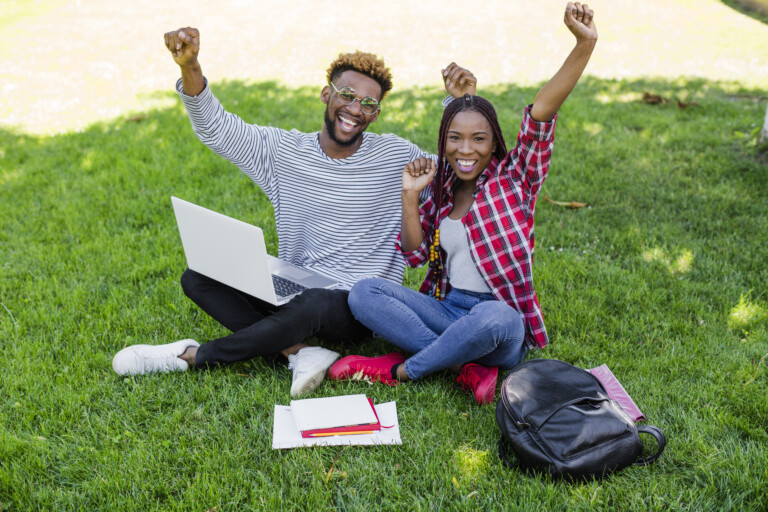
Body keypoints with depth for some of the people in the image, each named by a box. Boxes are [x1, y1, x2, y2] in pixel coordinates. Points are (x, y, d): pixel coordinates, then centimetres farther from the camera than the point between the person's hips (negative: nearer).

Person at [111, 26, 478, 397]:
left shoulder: (394, 157, -3)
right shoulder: (283, 150, 3)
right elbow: (214, 128, -2)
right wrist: (189, 67, -19)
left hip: (360, 307, -4)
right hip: (292, 292, 4)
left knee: (311, 305, -38)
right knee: (197, 278, -10)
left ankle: (193, 356, -14)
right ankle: (301, 353, -23)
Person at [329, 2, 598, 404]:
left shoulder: (513, 179, -2)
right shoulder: (443, 193, 13)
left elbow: (541, 115, -17)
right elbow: (415, 253, 9)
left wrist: (584, 45, -29)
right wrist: (410, 196, -3)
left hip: (502, 319, -5)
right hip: (446, 308, 5)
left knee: (492, 317, -41)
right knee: (364, 293, -14)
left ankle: (401, 370, -15)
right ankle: (468, 366, -23)